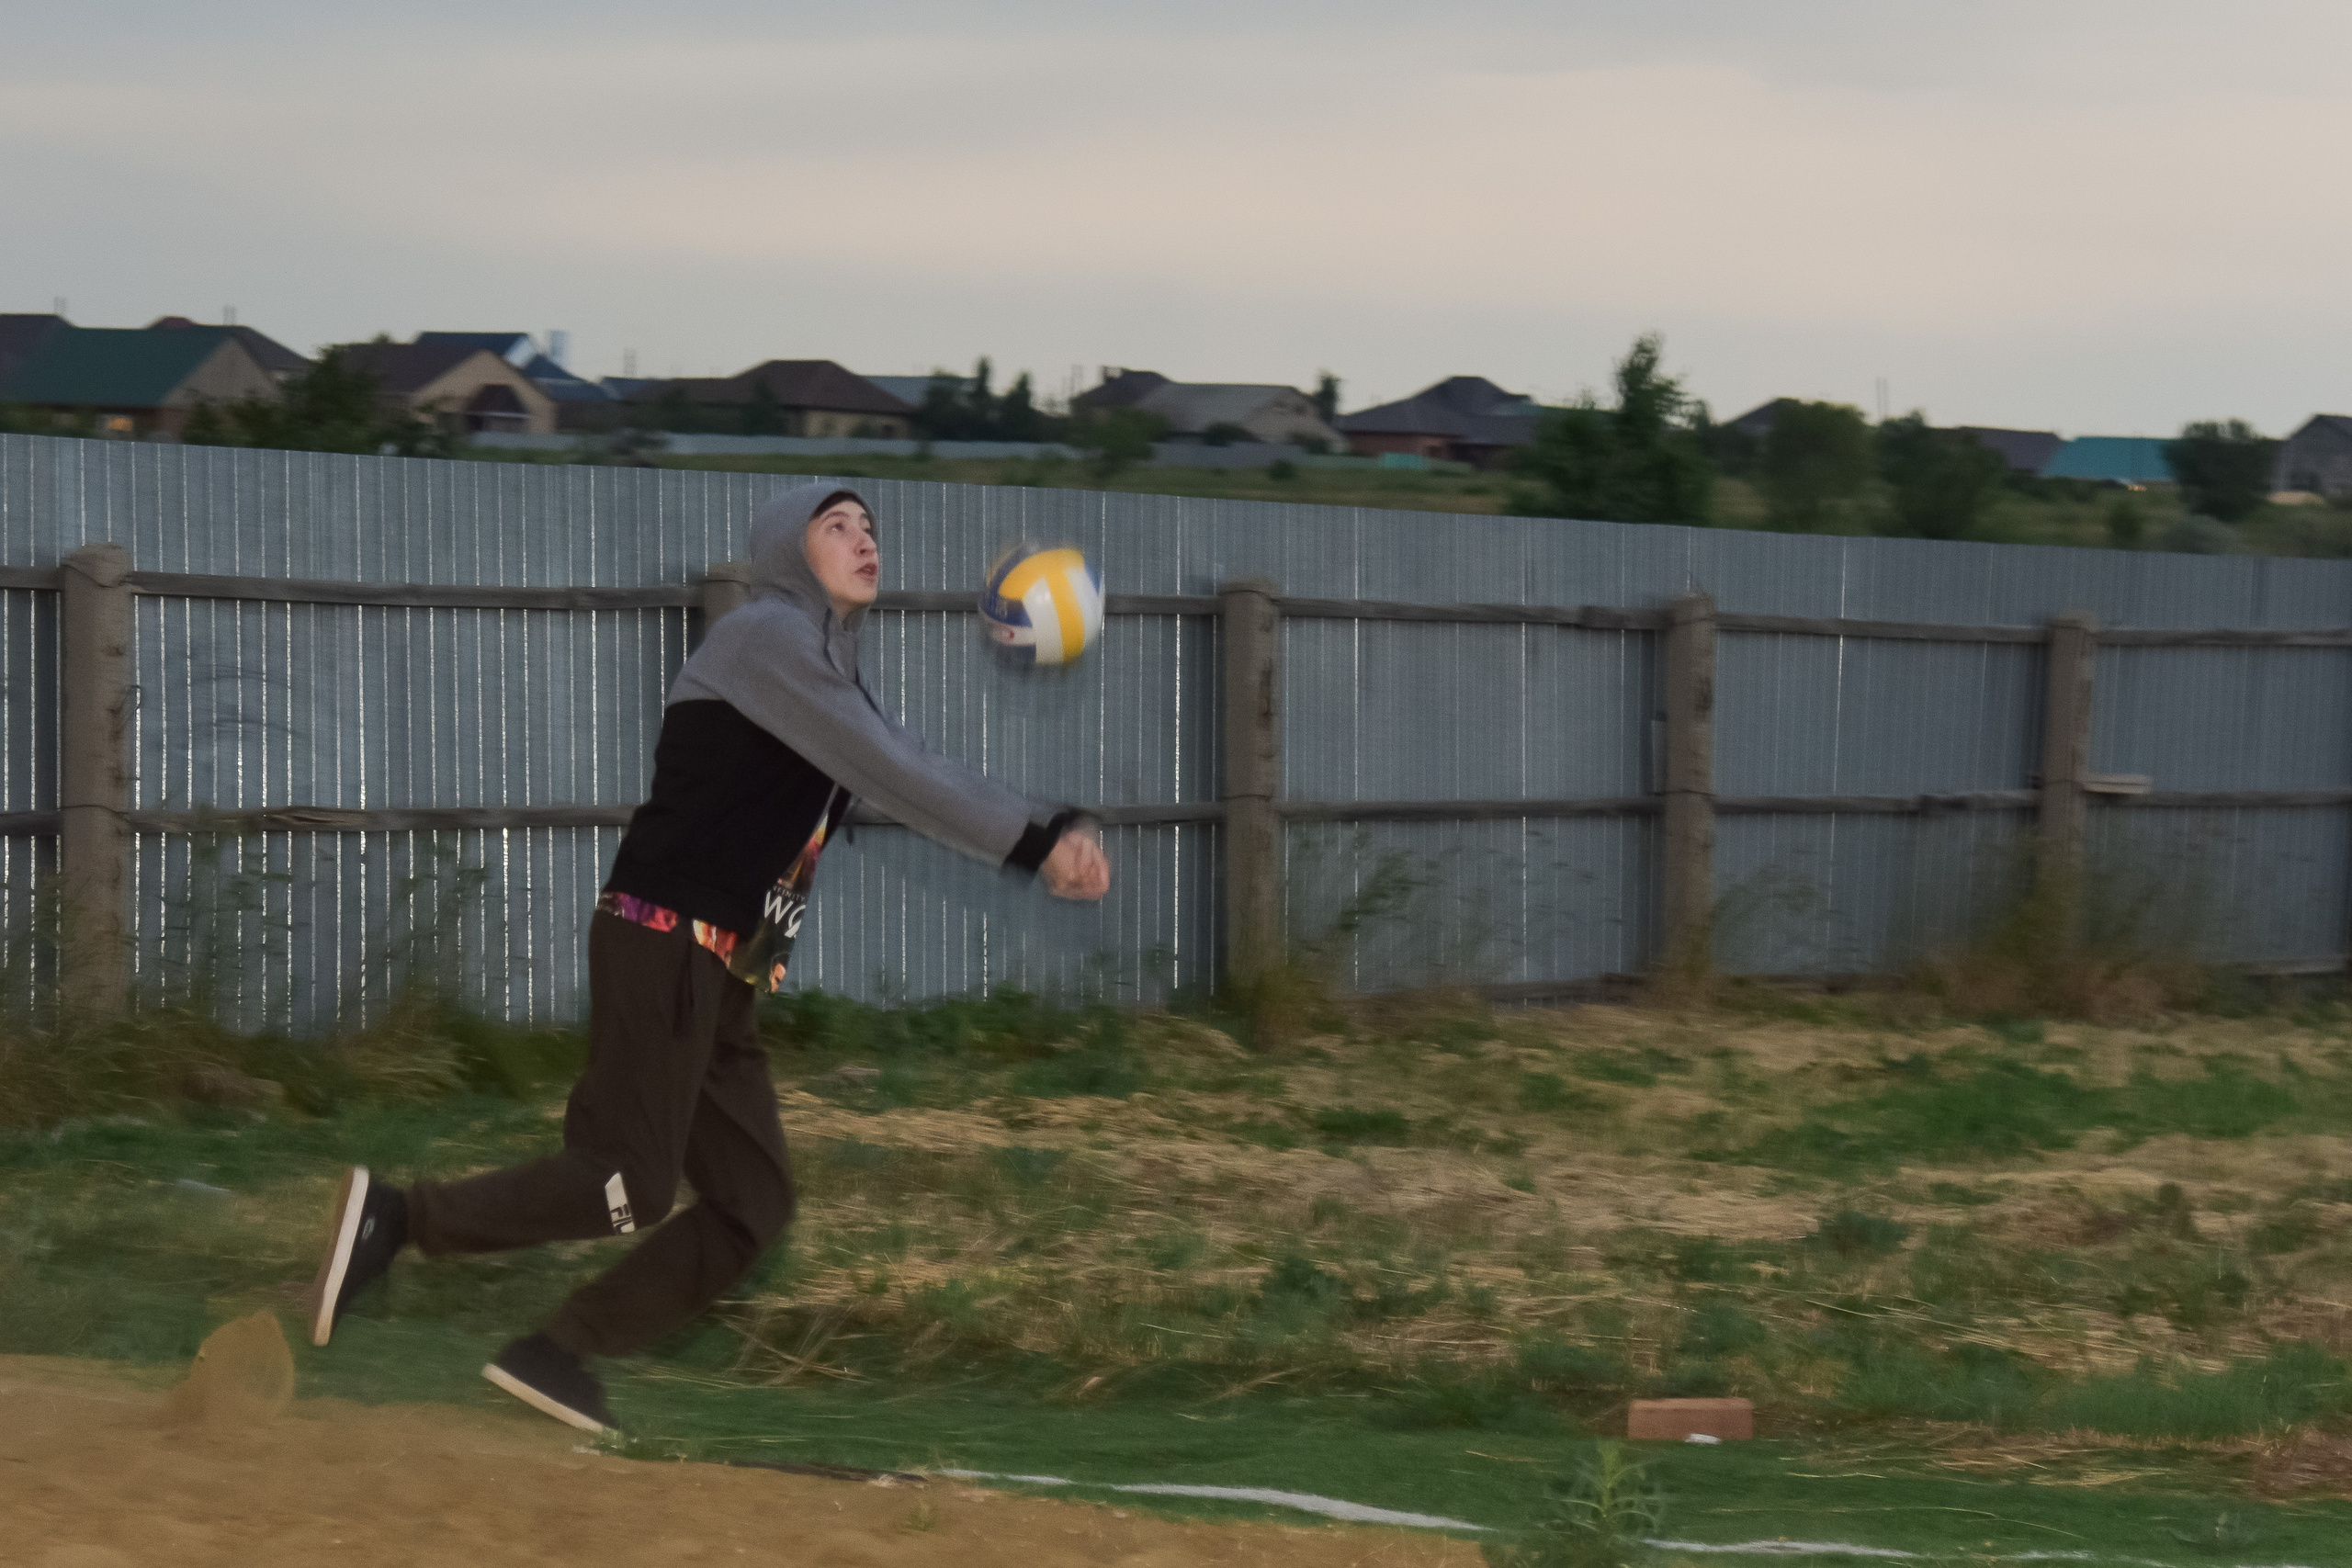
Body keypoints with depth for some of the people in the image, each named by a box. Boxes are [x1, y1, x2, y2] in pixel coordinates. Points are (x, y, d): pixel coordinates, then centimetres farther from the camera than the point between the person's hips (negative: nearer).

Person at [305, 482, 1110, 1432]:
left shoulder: (829, 672, 20)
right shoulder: (765, 638, -8)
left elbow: (907, 783, 14)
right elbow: (893, 774, -15)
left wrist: (1047, 838, 0)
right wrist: (1034, 840, -14)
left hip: (724, 979, 10)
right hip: (665, 946, -10)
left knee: (753, 1203, 5)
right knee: (633, 1189, -15)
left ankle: (557, 1355, 8)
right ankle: (394, 1217, -7)